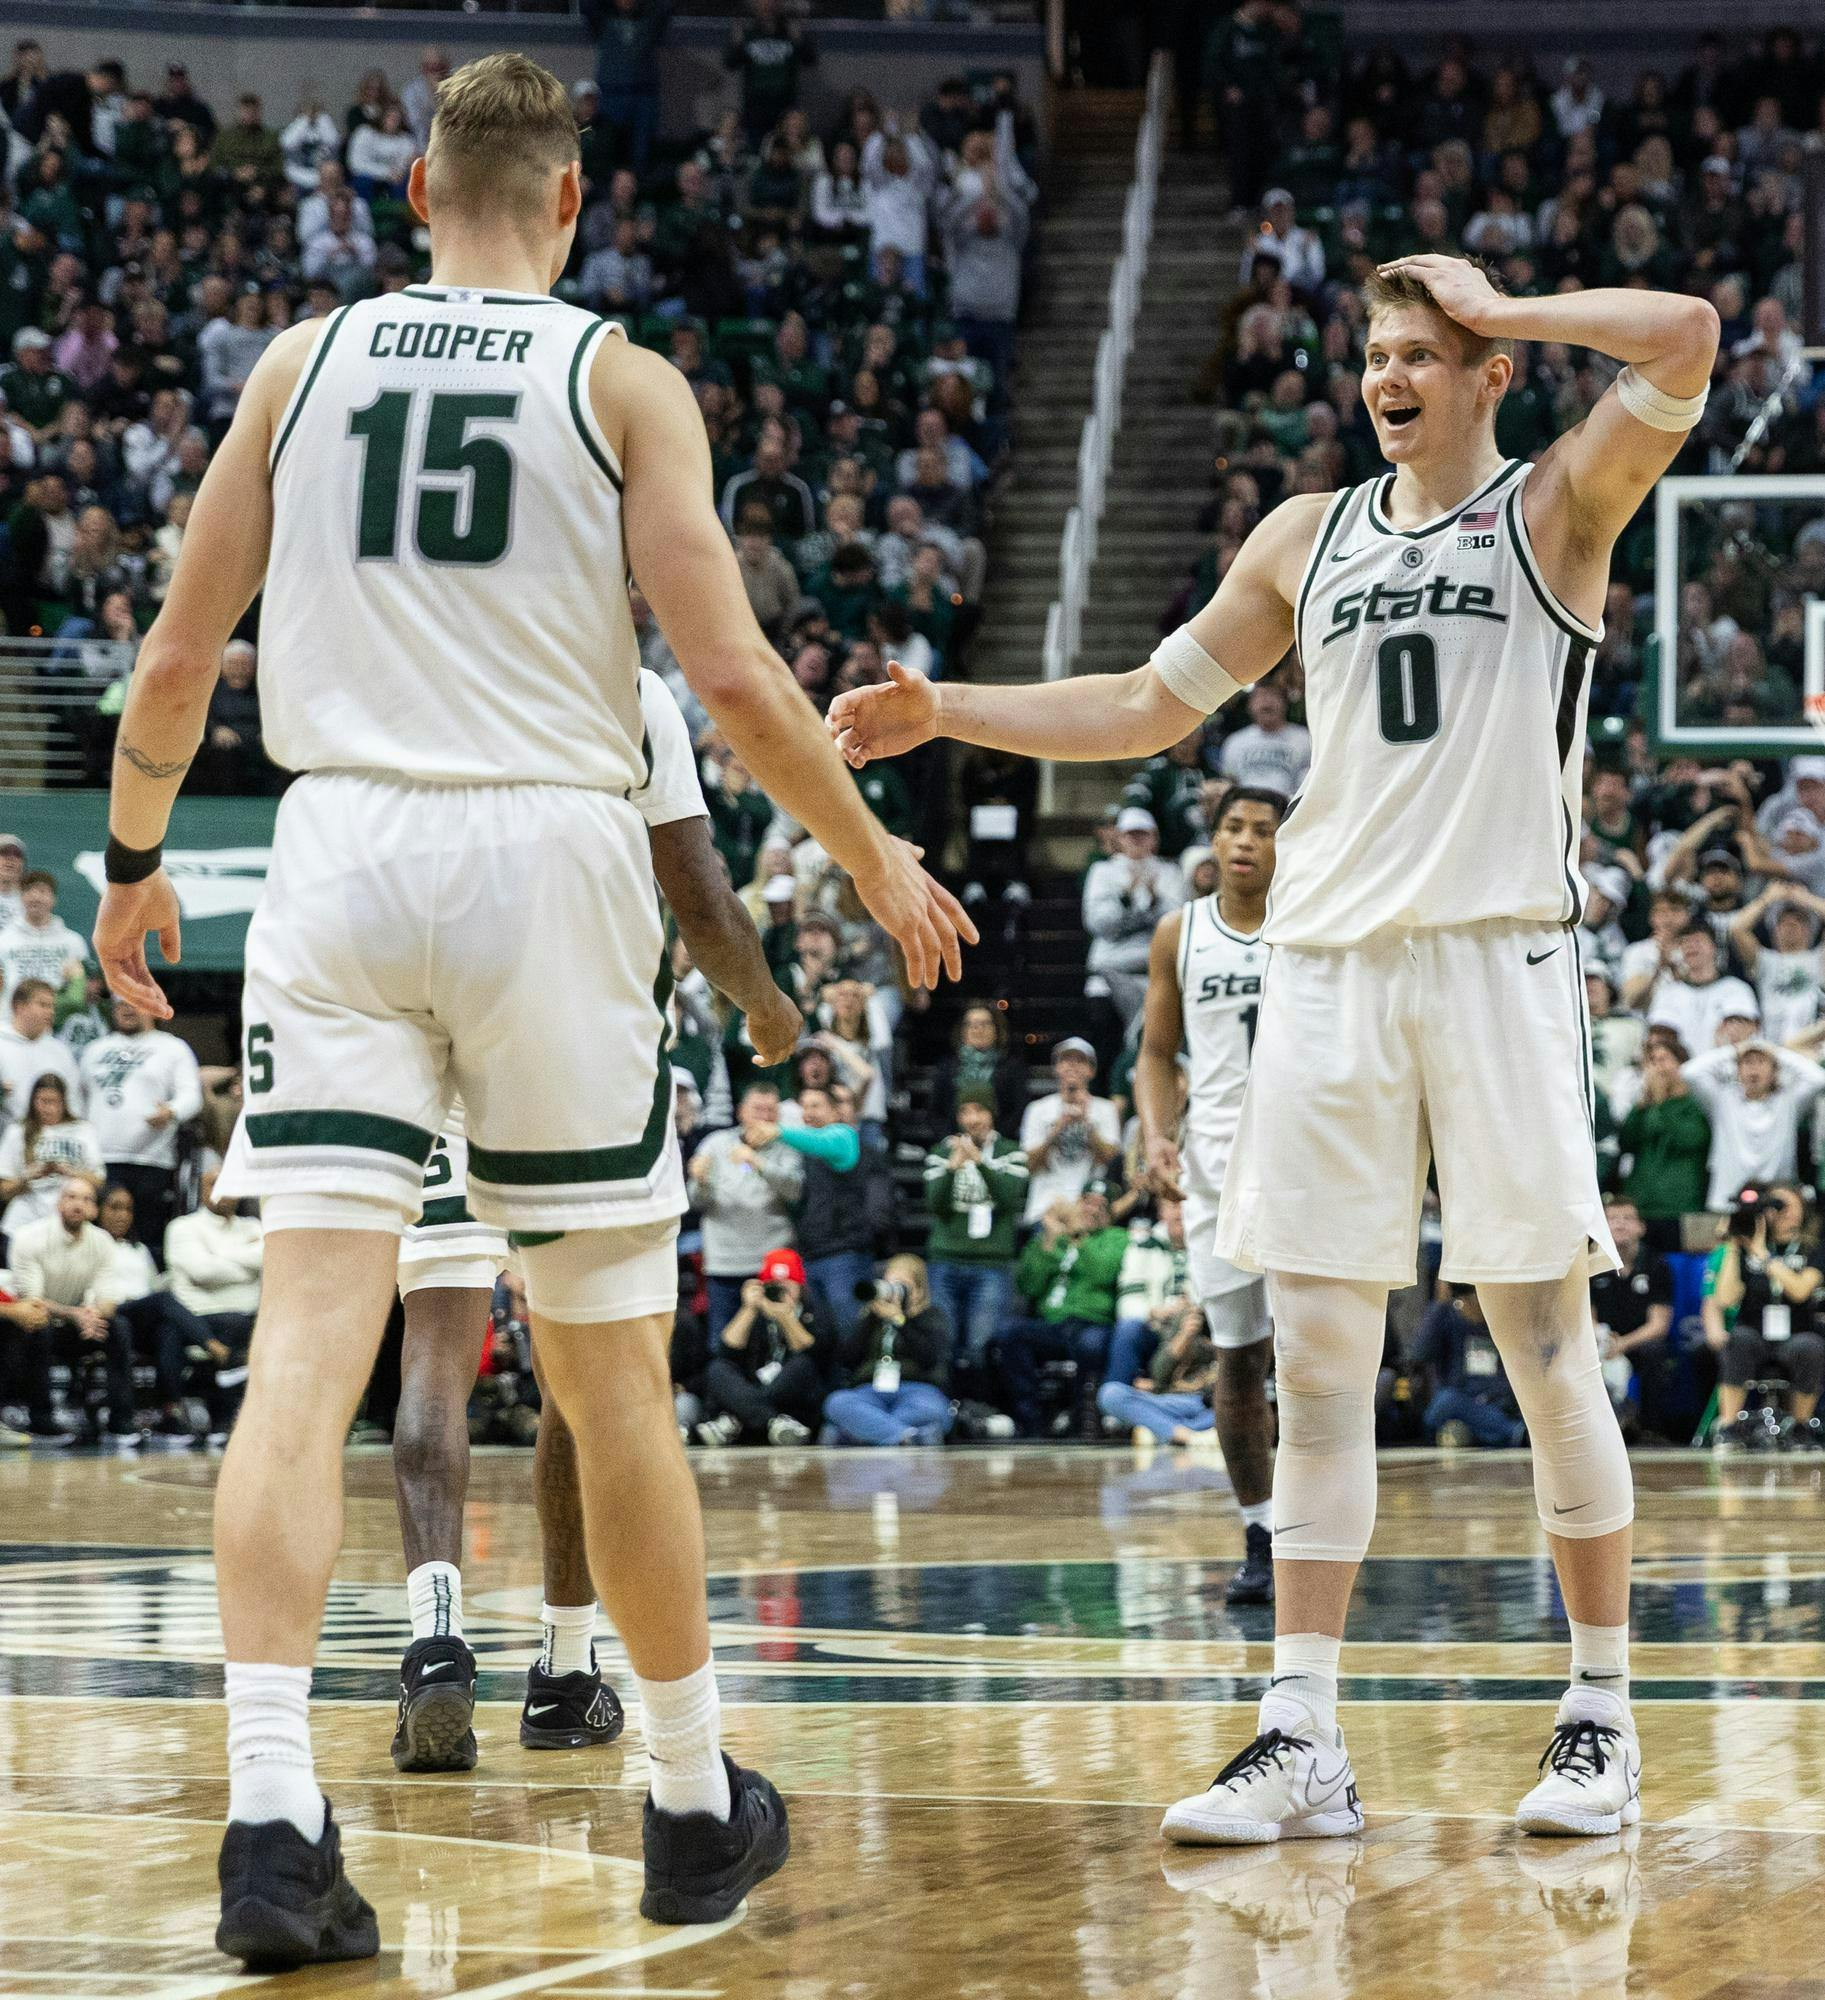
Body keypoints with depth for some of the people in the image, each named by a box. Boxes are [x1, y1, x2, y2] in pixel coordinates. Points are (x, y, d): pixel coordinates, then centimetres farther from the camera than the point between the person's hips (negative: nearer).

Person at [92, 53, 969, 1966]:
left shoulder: (301, 361, 8)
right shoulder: (623, 382, 1)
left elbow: (177, 654, 9)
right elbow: (733, 679, -6)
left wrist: (135, 859, 24)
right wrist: (877, 861, 8)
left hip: (342, 850, 1)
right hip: (547, 856, -1)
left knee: (308, 1338, -6)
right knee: (610, 1368, 10)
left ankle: (270, 1812, -20)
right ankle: (695, 1805, 23)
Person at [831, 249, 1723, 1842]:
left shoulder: (1556, 506, 3)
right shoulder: (1310, 537, 17)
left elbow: (1684, 340, -14)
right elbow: (1146, 710, 22)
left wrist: (1499, 308, -4)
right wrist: (949, 713, 14)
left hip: (1499, 954, -4)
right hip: (1331, 957, 5)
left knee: (1547, 1348, -2)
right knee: (1316, 1357, 0)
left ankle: (1602, 1717, 8)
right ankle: (1304, 1742, 1)